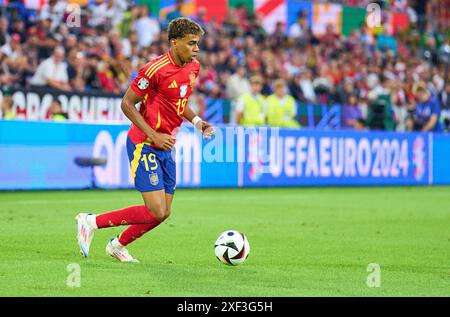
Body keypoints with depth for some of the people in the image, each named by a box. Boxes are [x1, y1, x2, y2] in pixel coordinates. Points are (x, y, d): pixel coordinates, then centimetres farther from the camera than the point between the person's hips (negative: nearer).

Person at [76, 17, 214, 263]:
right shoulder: (156, 69, -19)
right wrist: (154, 135, -20)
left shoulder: (193, 68, 6)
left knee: (164, 212, 8)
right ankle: (91, 222, -1)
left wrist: (196, 121, 6)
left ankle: (118, 246, 29)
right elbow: (127, 104, -15)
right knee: (156, 212, -15)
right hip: (144, 146, -8)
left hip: (165, 147, 8)